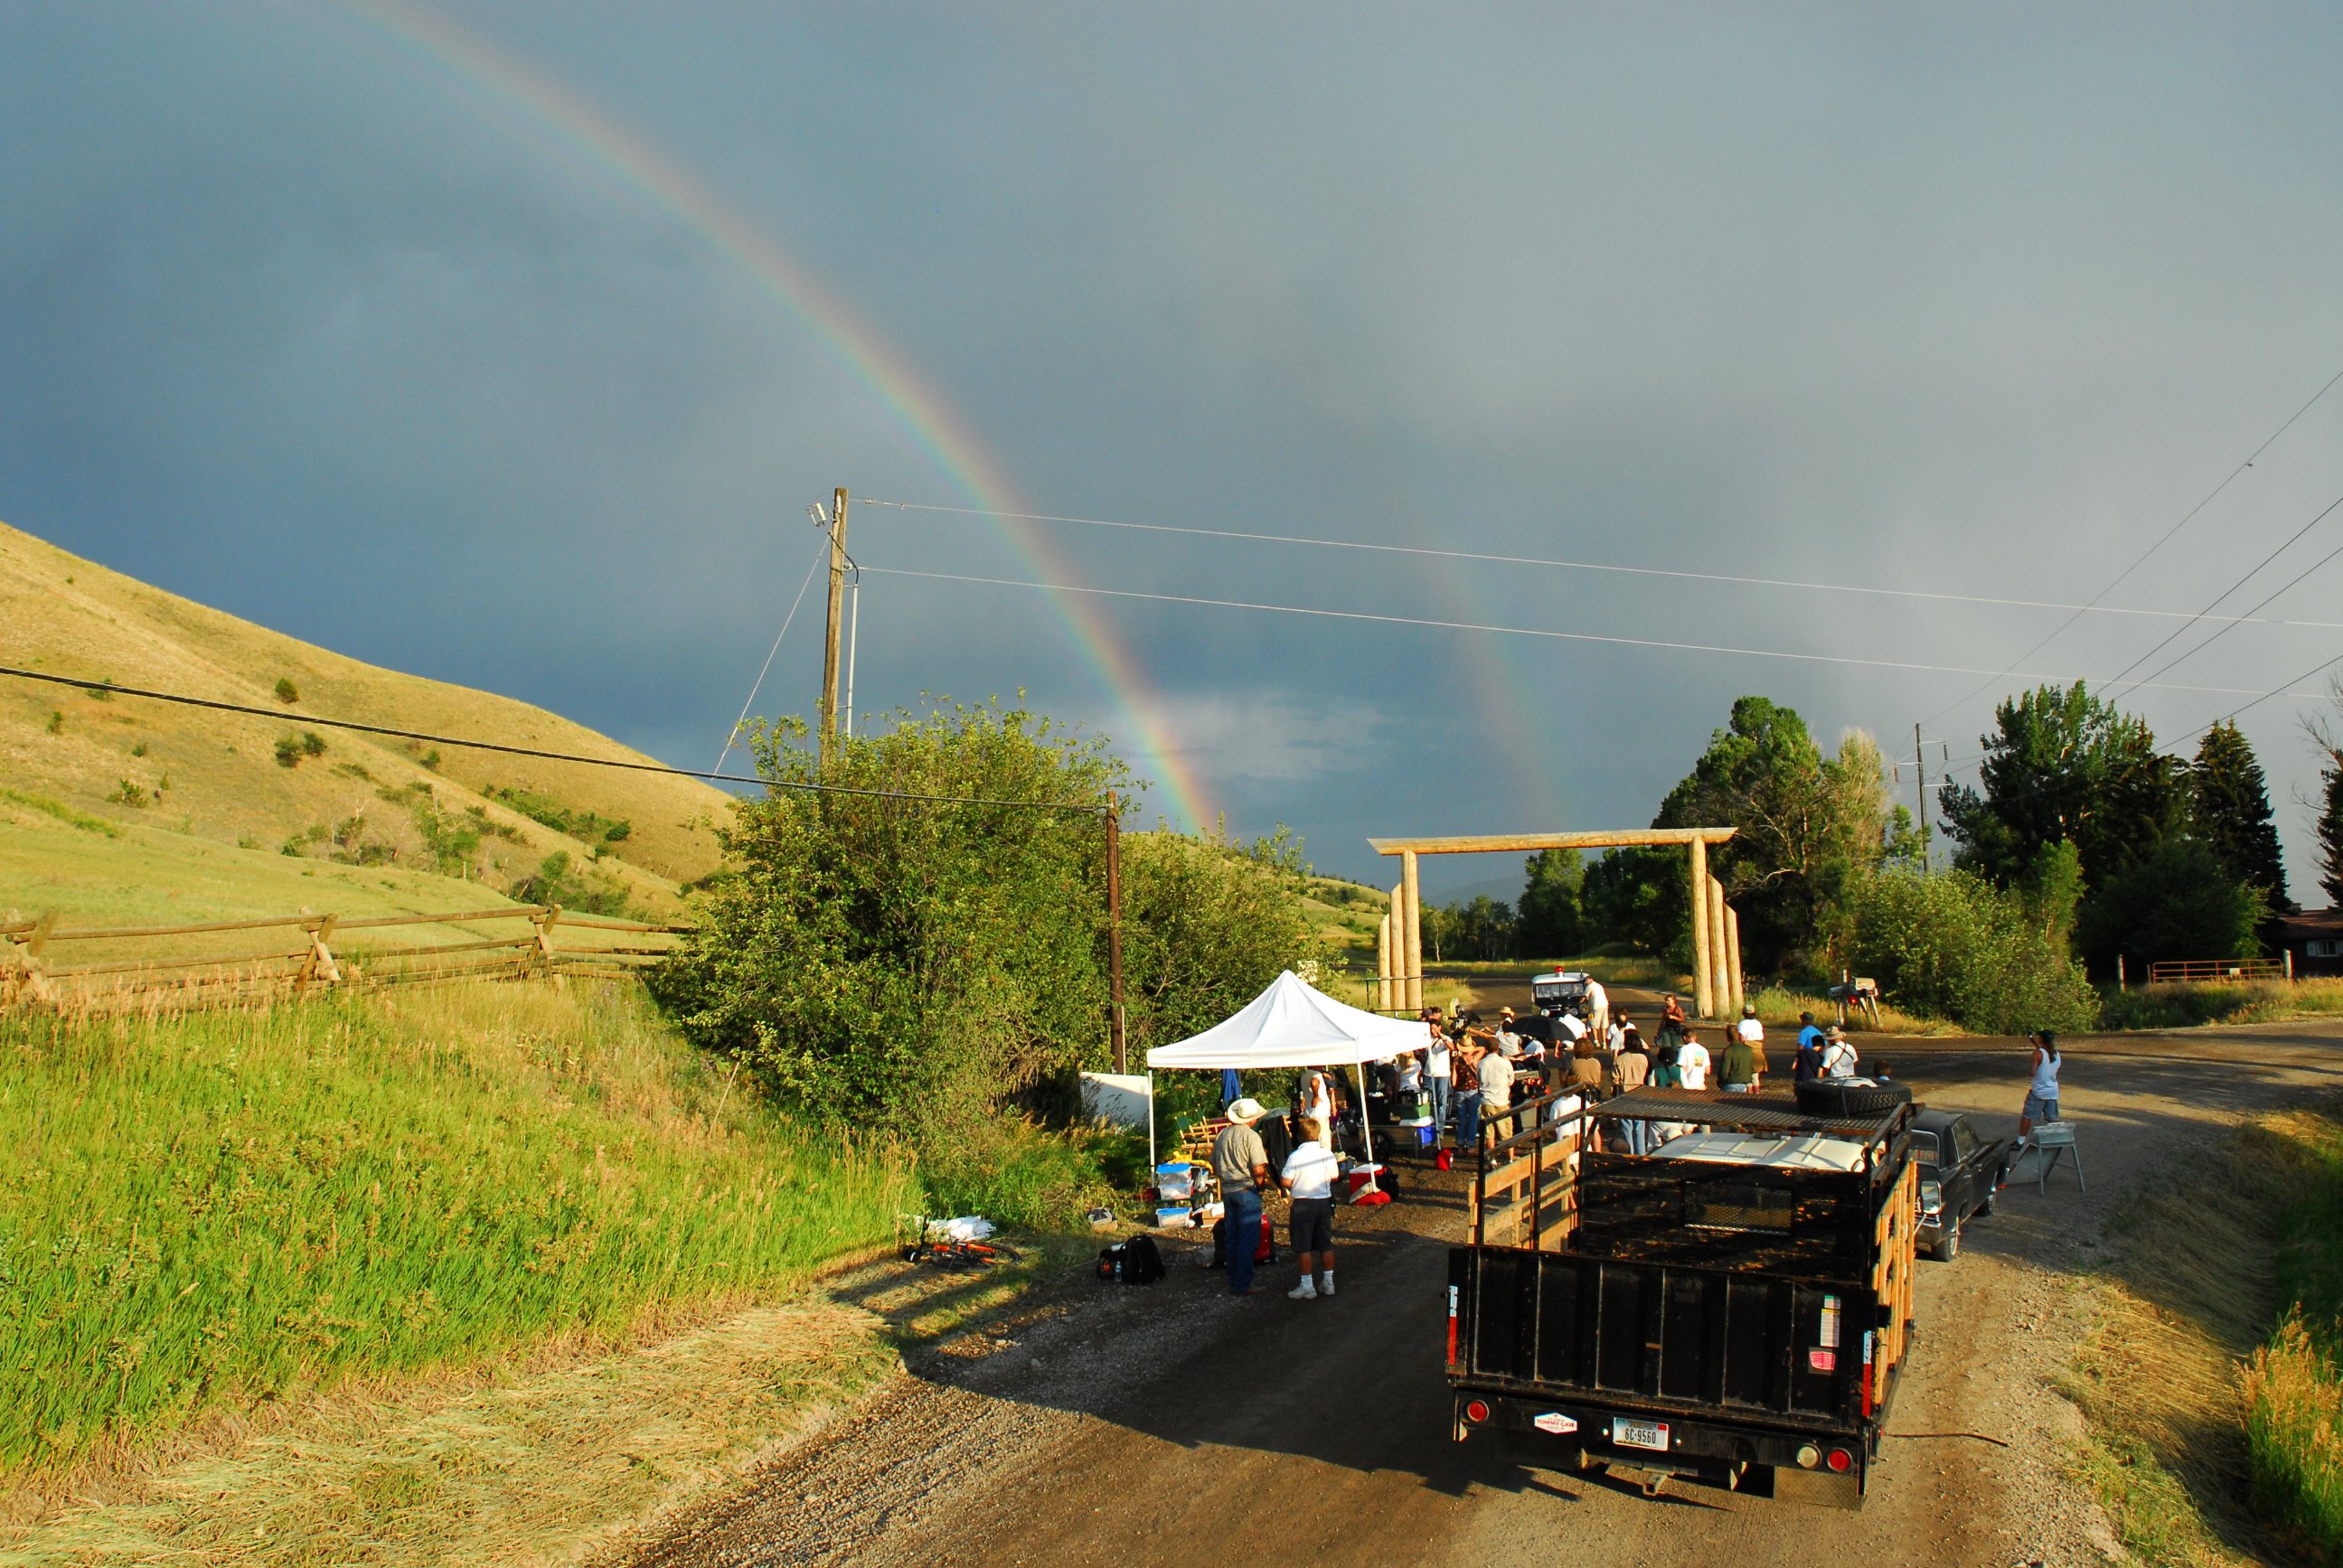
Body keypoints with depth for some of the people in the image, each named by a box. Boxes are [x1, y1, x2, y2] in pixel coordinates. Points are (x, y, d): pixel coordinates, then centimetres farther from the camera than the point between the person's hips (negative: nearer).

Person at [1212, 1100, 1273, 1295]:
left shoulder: (1221, 1135, 6)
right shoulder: (1251, 1136, -13)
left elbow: (1215, 1168, 14)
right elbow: (1258, 1170, -17)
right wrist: (1261, 1184, -1)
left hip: (1227, 1190, 6)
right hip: (1247, 1191, -6)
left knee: (1232, 1238, 15)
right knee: (1248, 1240, 0)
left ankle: (1233, 1282, 21)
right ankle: (1243, 1284, -1)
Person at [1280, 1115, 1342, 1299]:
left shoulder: (1295, 1156, -15)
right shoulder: (1328, 1154, -5)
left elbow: (1285, 1182, -14)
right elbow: (1335, 1177, 7)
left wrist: (1288, 1180, 8)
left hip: (1303, 1203, -4)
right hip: (1324, 1201, 4)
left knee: (1304, 1247, 3)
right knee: (1326, 1244, 13)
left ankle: (1307, 1286, 4)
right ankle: (1328, 1282, 19)